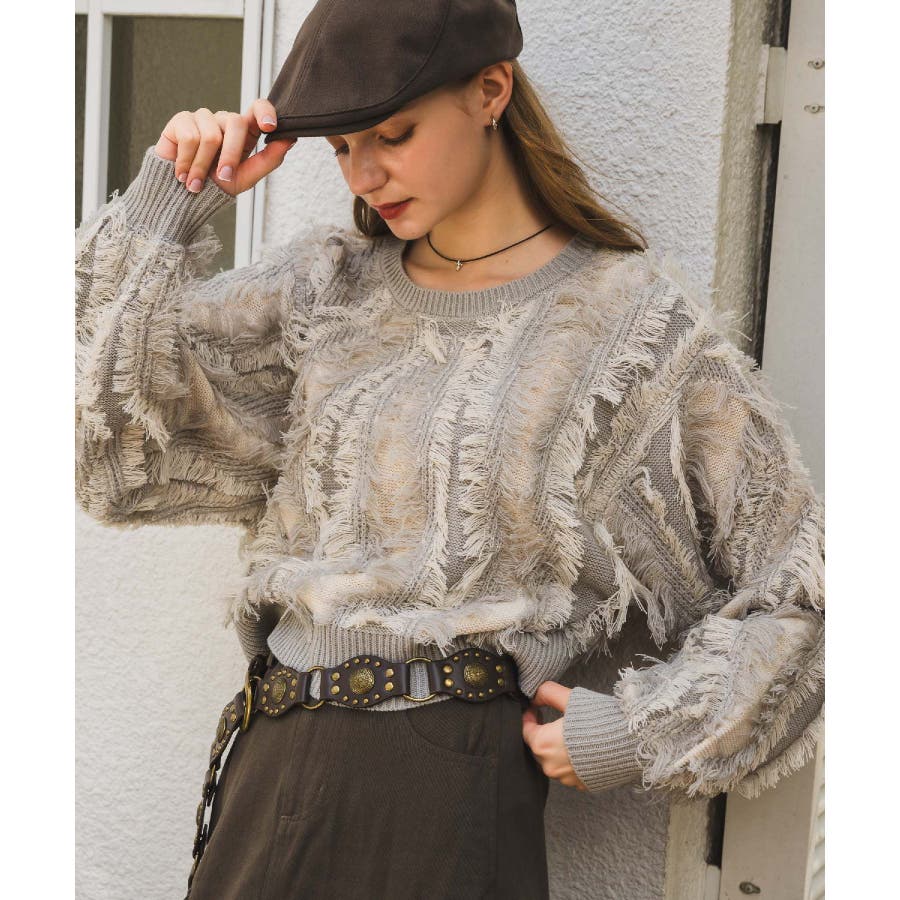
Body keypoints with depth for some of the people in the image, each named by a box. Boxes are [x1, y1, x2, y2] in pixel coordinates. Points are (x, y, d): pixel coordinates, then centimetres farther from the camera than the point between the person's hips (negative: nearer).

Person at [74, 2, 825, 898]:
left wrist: (640, 735, -5)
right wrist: (162, 205, -2)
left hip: (453, 788, -4)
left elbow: (796, 585, 2)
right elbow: (113, 437, 5)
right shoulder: (324, 290, 9)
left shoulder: (639, 322, -2)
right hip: (268, 776, 4)